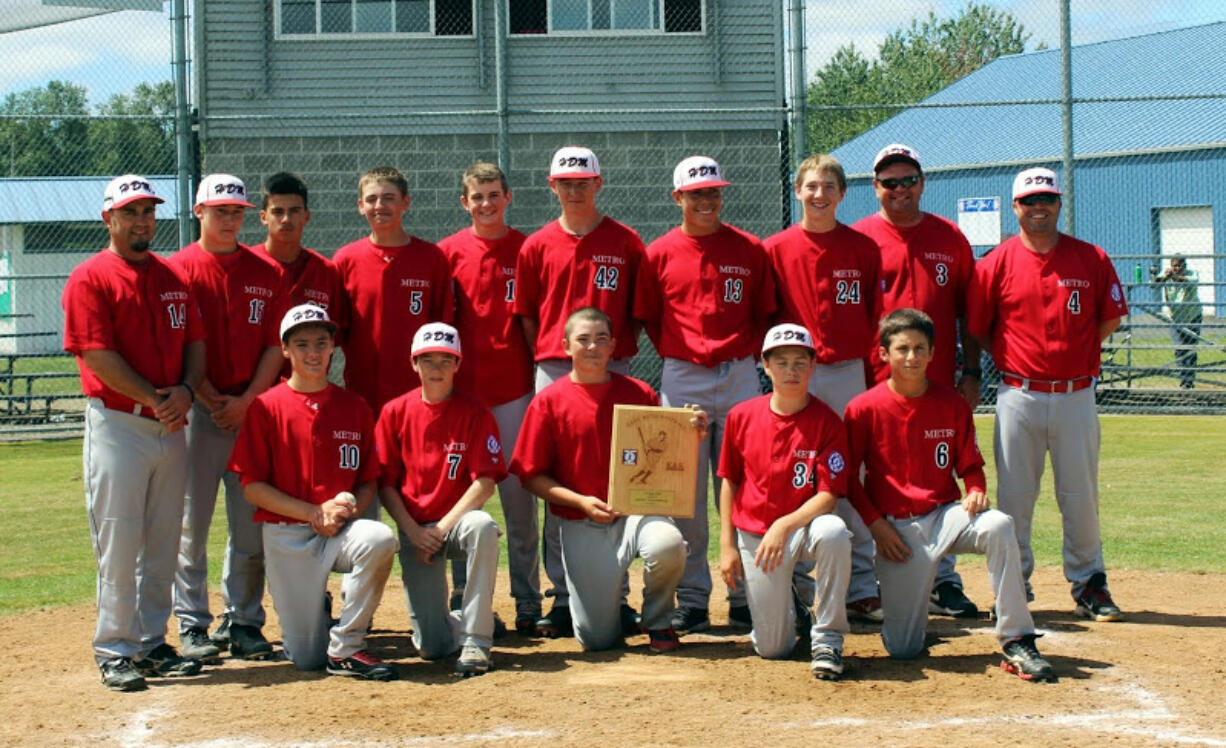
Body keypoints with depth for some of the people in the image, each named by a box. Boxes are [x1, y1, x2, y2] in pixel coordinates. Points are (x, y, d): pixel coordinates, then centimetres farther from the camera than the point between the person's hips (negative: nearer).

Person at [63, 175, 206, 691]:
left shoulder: (173, 278, 14)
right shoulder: (90, 278, -5)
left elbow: (195, 343, 13)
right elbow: (97, 356, -13)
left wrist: (186, 391, -7)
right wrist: (155, 400, -15)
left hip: (170, 426, 6)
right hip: (117, 425, -6)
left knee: (163, 541, 10)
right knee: (119, 541, -4)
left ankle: (152, 642, 19)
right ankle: (114, 649, 4)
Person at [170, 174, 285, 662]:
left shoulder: (265, 272, 10)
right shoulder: (178, 268, 2)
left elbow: (275, 344, 6)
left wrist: (246, 399, -6)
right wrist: (211, 400, -10)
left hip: (253, 409, 2)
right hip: (197, 411, -2)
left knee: (252, 522, 4)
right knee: (191, 521, 0)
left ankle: (243, 622, 13)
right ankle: (192, 624, 9)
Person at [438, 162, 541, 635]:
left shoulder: (526, 250, 4)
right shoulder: (448, 251, 5)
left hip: (513, 386, -1)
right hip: (461, 388, 1)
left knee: (519, 493, 2)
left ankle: (527, 601, 8)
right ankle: (464, 598, 12)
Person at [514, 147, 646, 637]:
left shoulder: (626, 242, 7)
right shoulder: (537, 246, 9)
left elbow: (638, 311, 8)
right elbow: (525, 316, 11)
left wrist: (618, 354, -2)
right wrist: (546, 360, 3)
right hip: (553, 371, 1)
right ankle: (563, 597, 7)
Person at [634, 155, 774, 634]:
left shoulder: (750, 250, 6)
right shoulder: (659, 254, 5)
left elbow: (764, 313, 11)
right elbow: (648, 319, 11)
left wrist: (746, 354, 0)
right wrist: (677, 356, 2)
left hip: (740, 377, 0)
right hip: (682, 380, 0)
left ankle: (746, 598, 10)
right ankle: (692, 600, 9)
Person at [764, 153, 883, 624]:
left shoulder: (863, 249, 6)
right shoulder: (777, 248, 2)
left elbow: (874, 316, 7)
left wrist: (873, 371, 2)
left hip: (850, 373, 1)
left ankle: (861, 590, 8)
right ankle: (795, 590, 8)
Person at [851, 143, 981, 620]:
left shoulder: (950, 237, 10)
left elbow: (968, 312, 12)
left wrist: (971, 373, 5)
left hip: (938, 384, 2)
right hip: (874, 384, -2)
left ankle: (943, 584, 13)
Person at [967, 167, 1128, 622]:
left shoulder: (1092, 259, 3)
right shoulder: (996, 264, 0)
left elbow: (1110, 320, 10)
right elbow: (976, 329, 5)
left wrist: (1072, 352, 5)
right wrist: (1013, 357, -1)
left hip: (1076, 396, 1)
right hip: (1019, 396, -1)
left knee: (1080, 495, 7)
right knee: (1013, 495, 4)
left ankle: (1088, 585, 18)